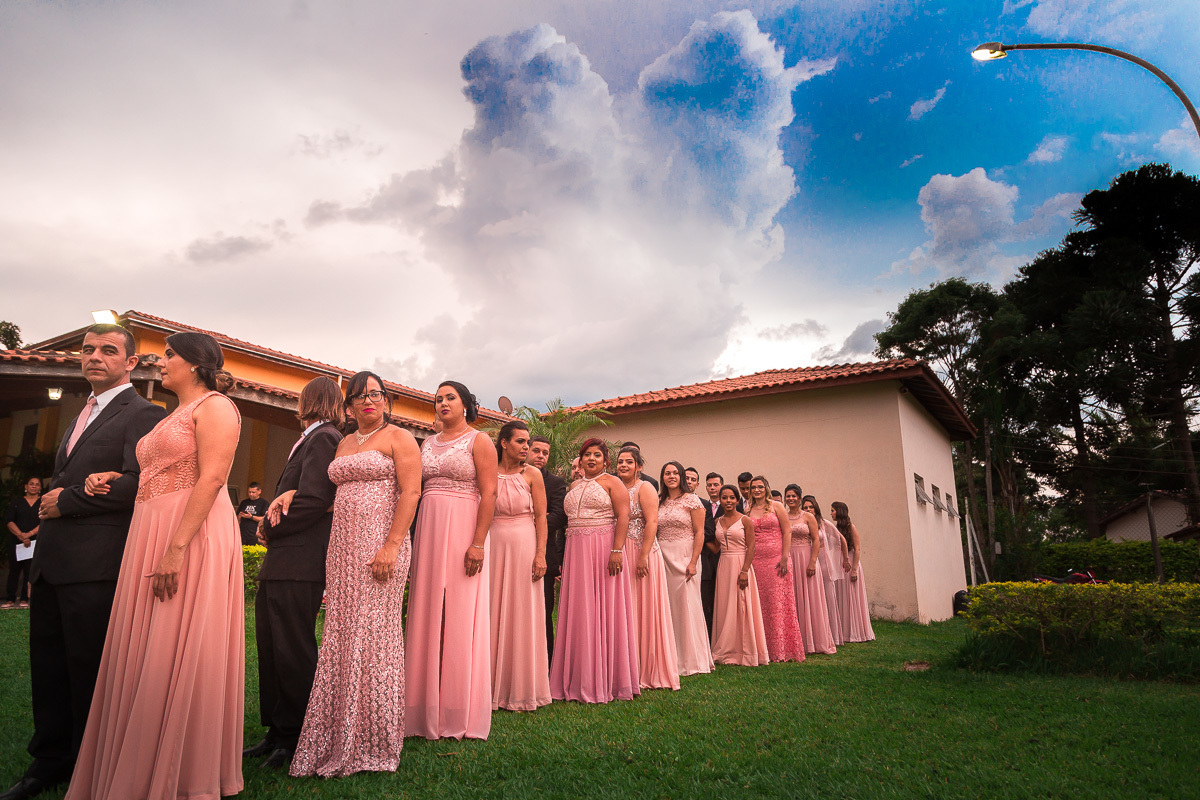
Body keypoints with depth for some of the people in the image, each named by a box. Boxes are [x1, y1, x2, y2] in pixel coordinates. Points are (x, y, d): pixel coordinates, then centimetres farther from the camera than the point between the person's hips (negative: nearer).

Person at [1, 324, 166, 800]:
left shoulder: (142, 414, -9)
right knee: (47, 666, 16)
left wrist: (66, 502, -11)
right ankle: (50, 761, 31)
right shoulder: (83, 415, 20)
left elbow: (136, 483, -20)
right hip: (52, 562, 9)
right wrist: (49, 503, 2)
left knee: (89, 672, 2)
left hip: (95, 564, -9)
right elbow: (63, 480, 24)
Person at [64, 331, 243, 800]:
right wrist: (112, 479, 5)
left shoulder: (214, 406, -6)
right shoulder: (171, 417, 24)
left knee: (181, 654, -6)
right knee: (144, 656, 11)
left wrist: (177, 547, -25)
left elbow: (211, 478, -18)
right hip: (150, 533, 9)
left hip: (193, 535, -9)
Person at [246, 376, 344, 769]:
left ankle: (294, 737, 12)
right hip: (282, 563, 10)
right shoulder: (310, 440, 20)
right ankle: (277, 732, 24)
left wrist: (269, 529, -7)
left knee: (292, 651, -1)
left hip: (299, 564, -10)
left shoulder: (323, 438, -11)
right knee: (272, 648, 14)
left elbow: (312, 501, -20)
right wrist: (281, 501, -3)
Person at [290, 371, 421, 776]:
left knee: (372, 634, -3)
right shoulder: (343, 443, 19)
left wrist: (392, 546, -20)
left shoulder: (398, 438, -2)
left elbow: (410, 492, -11)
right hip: (342, 546, 6)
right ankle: (338, 738, 19)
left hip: (381, 543, -6)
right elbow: (338, 491, 21)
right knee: (341, 634, 7)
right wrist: (291, 493, 4)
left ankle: (372, 742, 10)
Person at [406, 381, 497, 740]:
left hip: (463, 531, -6)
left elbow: (489, 494, -10)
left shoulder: (479, 441, -1)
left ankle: (460, 714, 9)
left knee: (460, 618, -2)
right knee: (427, 617, 7)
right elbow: (416, 492, 14)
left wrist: (478, 543, -19)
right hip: (428, 532, 6)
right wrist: (414, 540, 4)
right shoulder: (428, 444, 16)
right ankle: (428, 709, 18)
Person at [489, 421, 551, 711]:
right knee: (494, 614, 6)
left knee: (522, 616, 3)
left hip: (524, 546, -1)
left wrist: (541, 554, -9)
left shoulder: (532, 474, 1)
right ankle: (495, 686, 17)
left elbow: (541, 517, -1)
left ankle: (522, 688, 15)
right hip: (494, 545, 1)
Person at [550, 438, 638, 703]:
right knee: (579, 612, 5)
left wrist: (617, 550, -20)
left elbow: (623, 517, -10)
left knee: (603, 610, -2)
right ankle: (580, 679, 13)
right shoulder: (574, 486, 18)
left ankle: (605, 680, 8)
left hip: (603, 550, -5)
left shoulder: (612, 482, 0)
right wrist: (566, 558, 10)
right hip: (576, 552, 5)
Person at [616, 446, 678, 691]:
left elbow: (652, 523, -14)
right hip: (620, 555, 6)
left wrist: (643, 557, -21)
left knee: (645, 609, -1)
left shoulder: (644, 488, -5)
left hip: (641, 553, -6)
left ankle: (650, 670, 9)